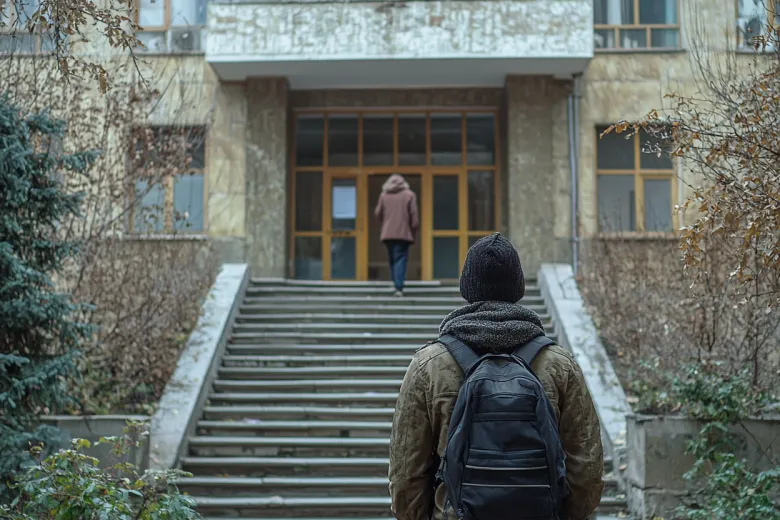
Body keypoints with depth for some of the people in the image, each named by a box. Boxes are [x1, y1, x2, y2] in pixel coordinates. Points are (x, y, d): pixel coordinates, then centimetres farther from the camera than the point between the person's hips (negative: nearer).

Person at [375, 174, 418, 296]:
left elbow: (378, 213, 6)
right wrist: (414, 231, 4)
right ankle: (399, 287, -17)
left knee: (392, 260, 14)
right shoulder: (409, 195, 1)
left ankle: (397, 285, 14)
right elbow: (414, 215, -3)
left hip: (388, 234, 2)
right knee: (400, 259, -5)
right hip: (403, 233, -2)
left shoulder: (384, 195, 6)